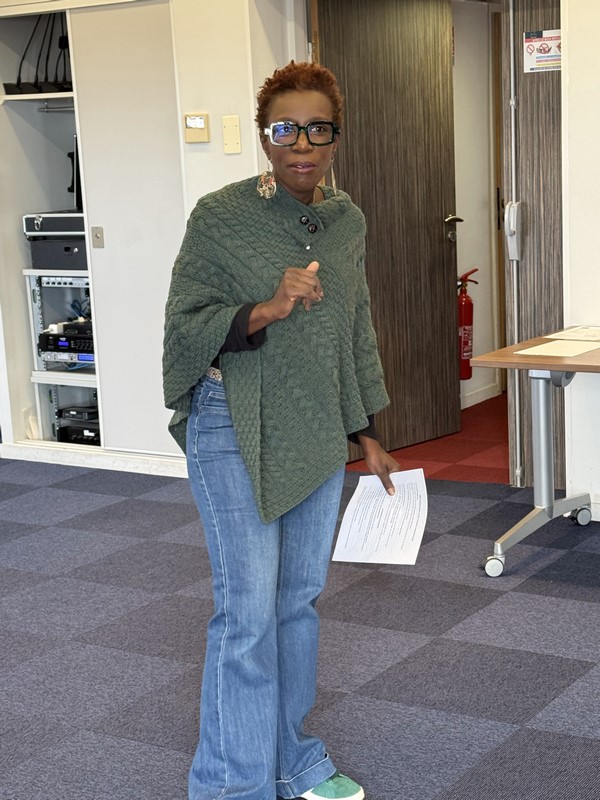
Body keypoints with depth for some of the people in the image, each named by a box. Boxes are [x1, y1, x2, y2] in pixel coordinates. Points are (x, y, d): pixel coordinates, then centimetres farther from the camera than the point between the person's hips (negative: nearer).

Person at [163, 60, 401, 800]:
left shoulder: (347, 221, 7)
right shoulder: (220, 217, -10)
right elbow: (184, 323, -10)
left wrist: (366, 433, 16)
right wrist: (264, 311, -26)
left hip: (318, 436, 6)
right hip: (236, 433, -5)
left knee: (300, 598, 13)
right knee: (249, 608, -8)